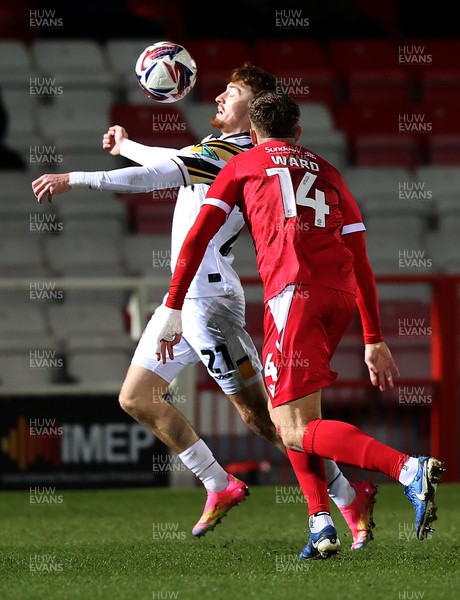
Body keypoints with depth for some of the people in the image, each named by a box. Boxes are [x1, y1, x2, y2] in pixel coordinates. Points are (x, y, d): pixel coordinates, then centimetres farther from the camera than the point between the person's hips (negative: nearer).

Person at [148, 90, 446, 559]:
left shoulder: (241, 166, 19)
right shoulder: (326, 171, 28)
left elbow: (198, 235, 8)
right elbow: (360, 260, 23)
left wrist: (172, 309, 9)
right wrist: (374, 341, 24)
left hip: (294, 288, -5)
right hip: (341, 292, 5)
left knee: (296, 432, -9)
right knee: (286, 410, 23)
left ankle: (409, 469, -31)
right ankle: (321, 524, 8)